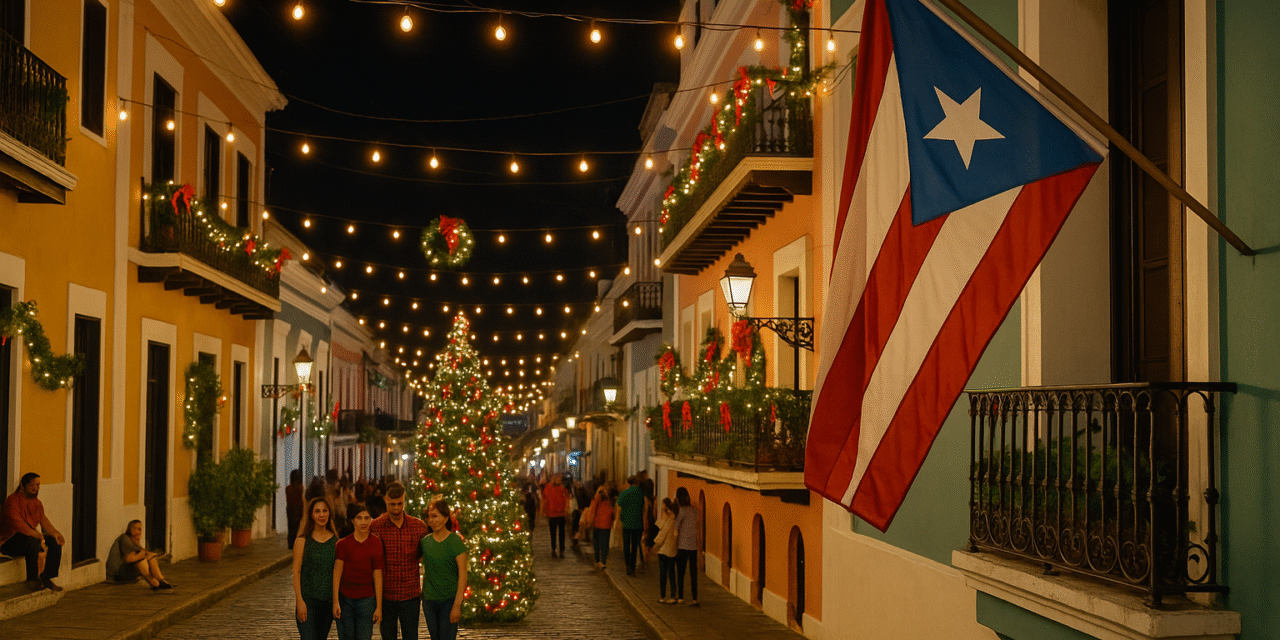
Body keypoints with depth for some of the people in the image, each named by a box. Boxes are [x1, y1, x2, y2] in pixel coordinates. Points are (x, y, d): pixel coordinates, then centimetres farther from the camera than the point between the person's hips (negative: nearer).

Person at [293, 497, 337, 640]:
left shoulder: (335, 540, 6)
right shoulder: (302, 541, -2)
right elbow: (296, 571, -4)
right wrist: (299, 601, -12)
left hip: (329, 600, 3)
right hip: (308, 599, -3)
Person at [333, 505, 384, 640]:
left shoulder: (376, 544, -3)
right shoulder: (343, 544, 0)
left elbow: (378, 577, -3)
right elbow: (337, 573, -1)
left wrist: (379, 607, -4)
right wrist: (335, 602, -7)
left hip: (366, 600, -1)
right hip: (345, 598, 1)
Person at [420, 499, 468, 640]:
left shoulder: (455, 541, -9)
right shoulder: (425, 542, 4)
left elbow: (462, 574, -11)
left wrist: (457, 605, -15)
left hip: (450, 601, -4)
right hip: (429, 600, 4)